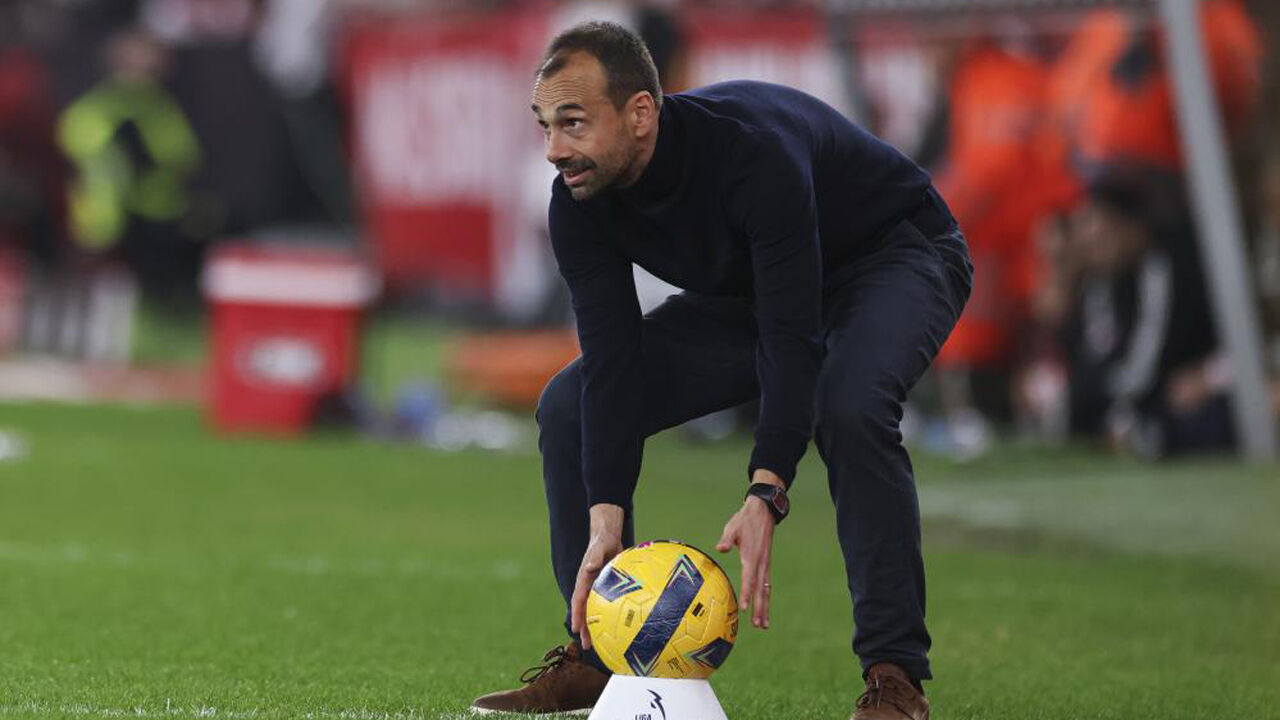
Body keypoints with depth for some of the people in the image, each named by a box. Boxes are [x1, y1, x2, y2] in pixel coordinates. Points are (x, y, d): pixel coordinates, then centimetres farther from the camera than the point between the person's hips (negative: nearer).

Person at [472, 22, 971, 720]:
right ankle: (596, 655, 4)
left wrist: (765, 495, -49)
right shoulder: (580, 203, -19)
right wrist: (605, 518, -30)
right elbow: (613, 362, -20)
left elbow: (791, 336, -41)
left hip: (895, 254, -7)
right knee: (570, 407, -6)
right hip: (747, 289, 7)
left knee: (847, 406, -38)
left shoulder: (750, 150, -39)